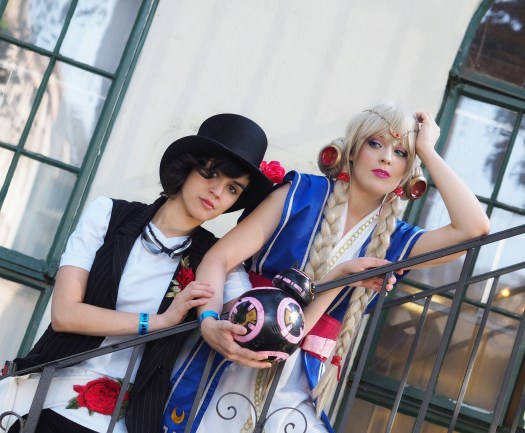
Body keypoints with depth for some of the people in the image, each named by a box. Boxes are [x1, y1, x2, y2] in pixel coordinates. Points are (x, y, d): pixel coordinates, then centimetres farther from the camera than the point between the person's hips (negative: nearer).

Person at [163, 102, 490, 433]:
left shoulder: (394, 242, 7)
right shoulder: (303, 193, 0)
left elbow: (473, 227, -9)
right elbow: (219, 259, -6)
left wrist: (427, 151, -2)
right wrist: (210, 322, -25)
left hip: (300, 391, 2)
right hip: (231, 371, -2)